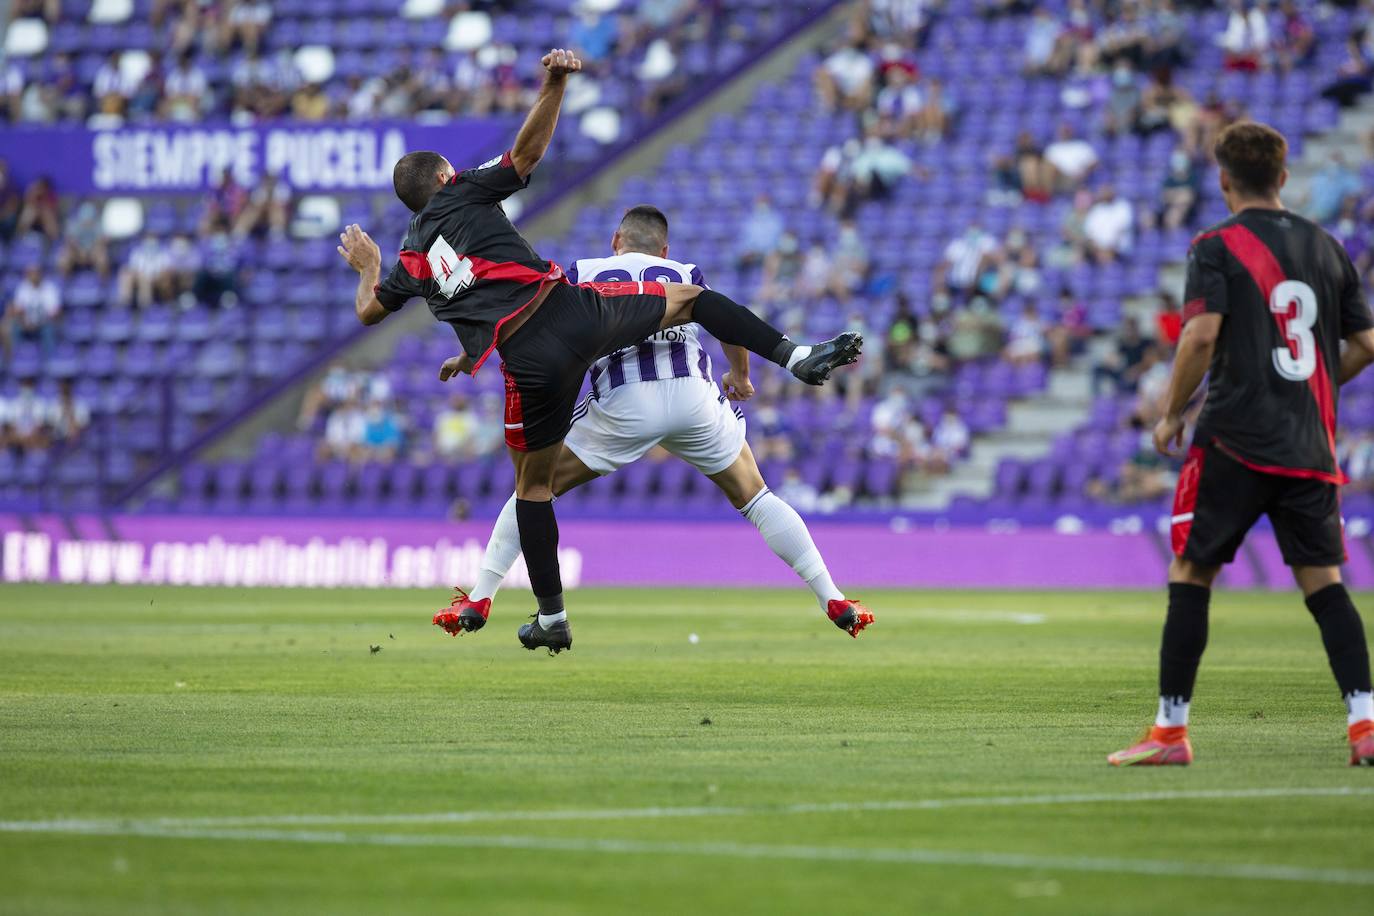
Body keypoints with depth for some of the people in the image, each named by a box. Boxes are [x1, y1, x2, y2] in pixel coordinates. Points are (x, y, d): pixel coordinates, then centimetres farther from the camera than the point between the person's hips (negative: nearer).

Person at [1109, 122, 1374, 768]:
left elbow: (1202, 334, -16)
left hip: (1236, 440, -4)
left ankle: (1171, 731, 3)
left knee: (1190, 574, 4)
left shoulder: (1218, 247, -4)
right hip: (1310, 446, 4)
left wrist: (1171, 415, -5)